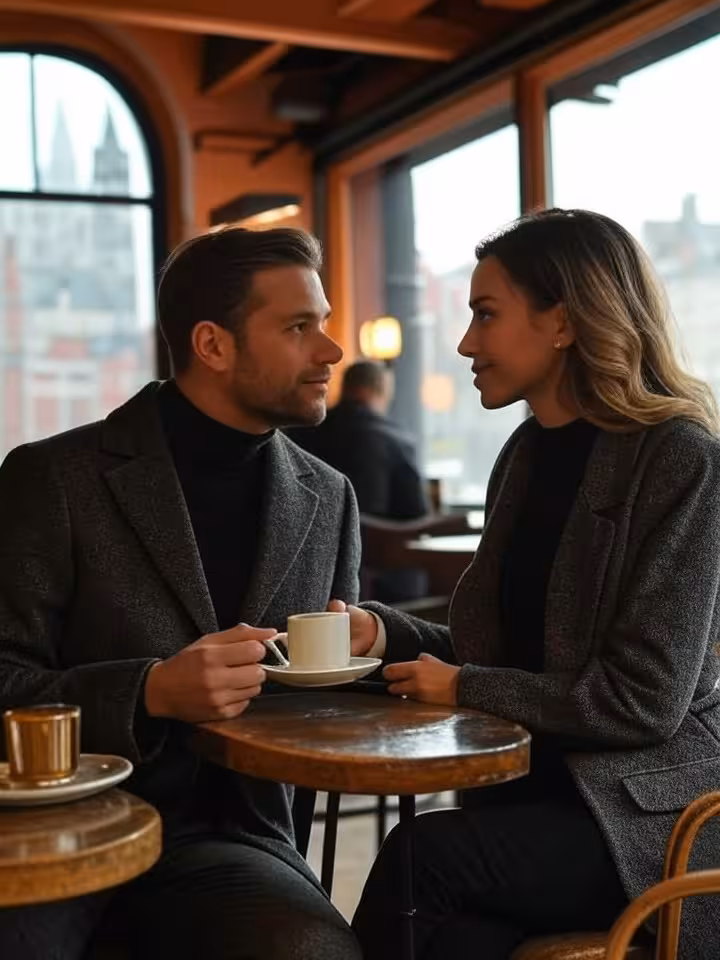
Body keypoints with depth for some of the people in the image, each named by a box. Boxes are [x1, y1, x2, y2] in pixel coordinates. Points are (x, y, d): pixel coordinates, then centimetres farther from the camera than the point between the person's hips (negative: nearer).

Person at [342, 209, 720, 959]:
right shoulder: (526, 453, 10)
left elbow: (645, 698, -16)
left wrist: (463, 688, -10)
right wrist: (382, 631, 0)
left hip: (649, 808, -5)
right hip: (533, 785, 5)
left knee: (422, 856, -28)